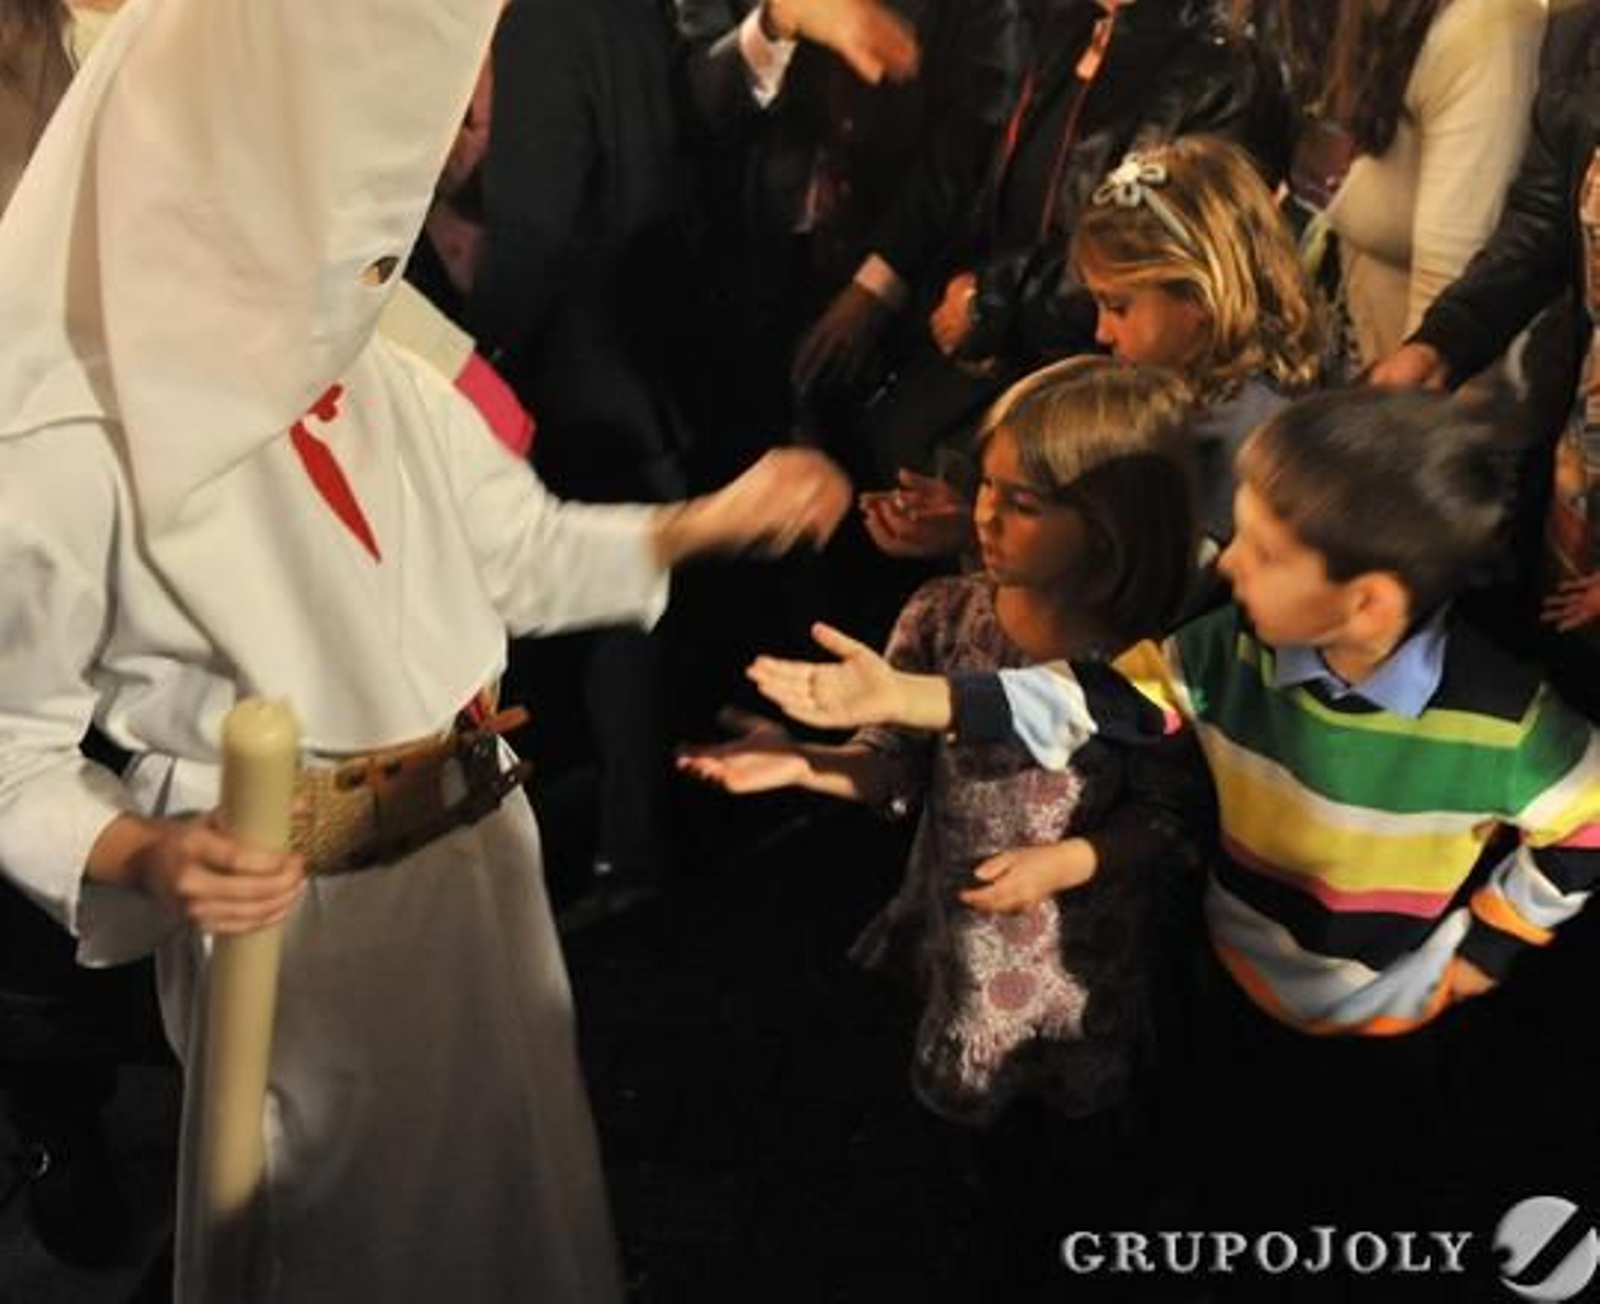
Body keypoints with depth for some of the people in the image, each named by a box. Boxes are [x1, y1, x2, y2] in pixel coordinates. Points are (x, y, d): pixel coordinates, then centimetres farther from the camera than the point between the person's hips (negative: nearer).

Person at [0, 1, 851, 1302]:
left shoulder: (395, 385, -3)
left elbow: (527, 552, 11)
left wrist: (713, 518, 1)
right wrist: (145, 856, -31)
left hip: (479, 870, 6)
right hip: (286, 918, -5)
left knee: (509, 1173, 25)